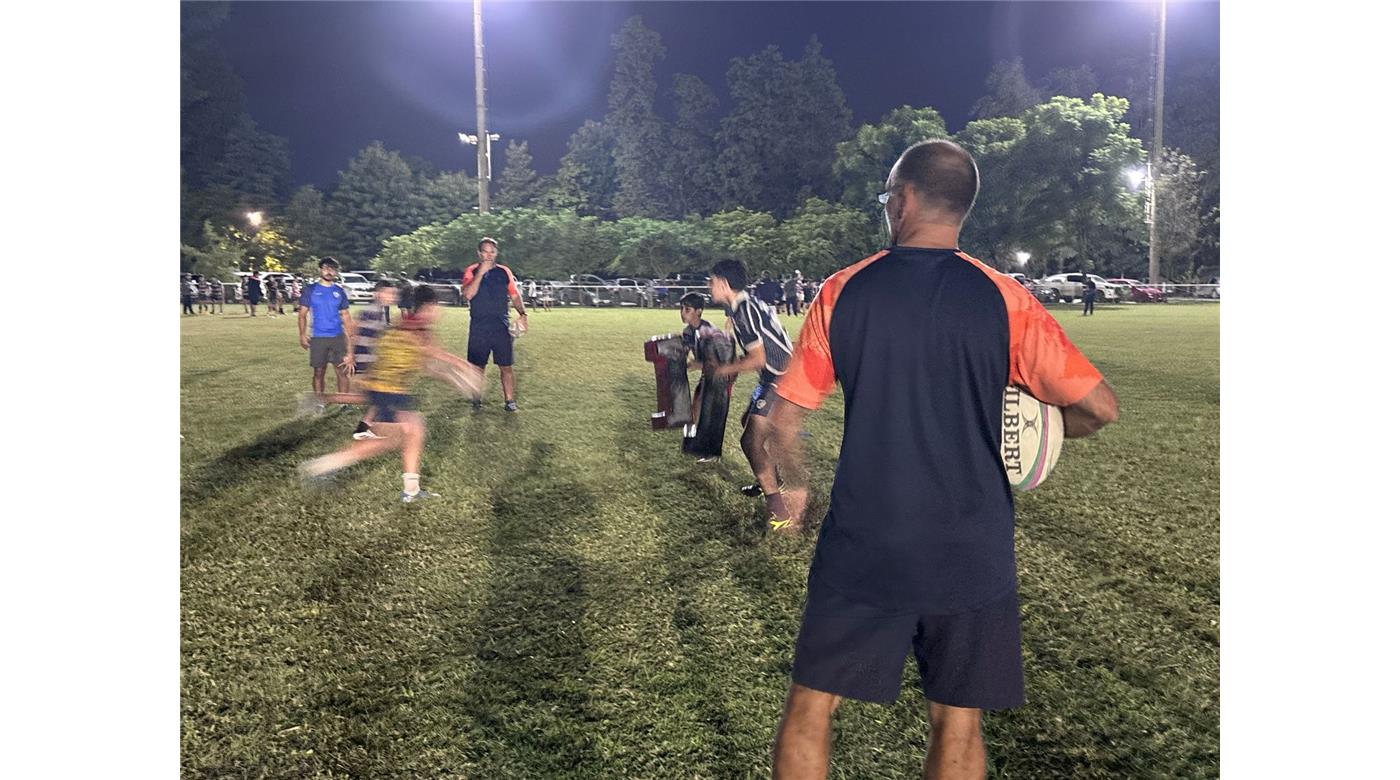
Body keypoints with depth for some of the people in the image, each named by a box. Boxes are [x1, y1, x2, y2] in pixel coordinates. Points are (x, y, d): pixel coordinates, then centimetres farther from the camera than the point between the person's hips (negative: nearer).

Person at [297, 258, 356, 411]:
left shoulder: (339, 291, 8)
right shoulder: (310, 290, 2)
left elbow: (345, 316, 10)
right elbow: (302, 314, 4)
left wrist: (351, 337, 5)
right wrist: (302, 335, -5)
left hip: (338, 337, 1)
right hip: (318, 338, -1)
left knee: (343, 371, -2)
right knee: (318, 372, 5)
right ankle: (319, 404, 17)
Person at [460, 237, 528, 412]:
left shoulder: (504, 272, 9)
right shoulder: (471, 272, 1)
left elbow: (514, 295, 14)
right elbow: (468, 294, -14)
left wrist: (522, 314, 0)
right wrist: (480, 273, -17)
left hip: (502, 327, 1)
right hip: (479, 328, -1)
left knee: (507, 366, 0)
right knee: (477, 366, 7)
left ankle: (510, 401, 7)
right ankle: (476, 401, 20)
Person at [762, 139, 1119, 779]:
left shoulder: (843, 291, -3)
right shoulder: (1004, 300, -5)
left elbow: (783, 419, -1)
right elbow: (1100, 407, -5)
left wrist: (795, 488, 17)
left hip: (861, 547, 0)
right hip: (971, 554, 1)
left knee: (811, 705, 13)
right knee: (957, 725, 14)